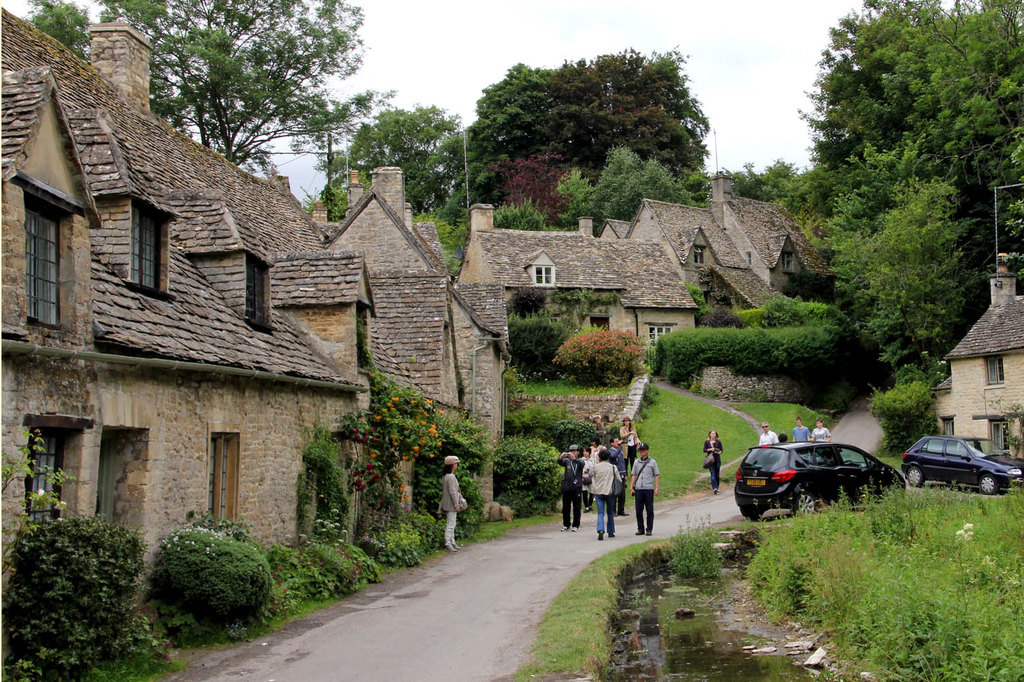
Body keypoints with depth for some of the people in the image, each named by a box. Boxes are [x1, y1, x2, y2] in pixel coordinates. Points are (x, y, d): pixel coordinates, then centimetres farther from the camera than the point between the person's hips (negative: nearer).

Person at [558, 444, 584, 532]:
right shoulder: (567, 461, 9)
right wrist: (561, 457, -36)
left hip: (576, 486, -2)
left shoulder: (579, 461, 3)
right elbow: (560, 462, -11)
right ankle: (565, 525, 16)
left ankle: (576, 525, 6)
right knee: (565, 507, 7)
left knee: (576, 507, 0)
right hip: (566, 486, 2)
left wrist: (574, 459, -42)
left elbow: (581, 464, -21)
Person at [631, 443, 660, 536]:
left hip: (649, 489, -2)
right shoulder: (636, 462, 13)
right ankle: (640, 529, 10)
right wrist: (631, 487, 4)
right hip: (638, 489, 2)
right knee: (639, 510, 2)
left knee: (650, 510, -1)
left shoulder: (652, 462, 6)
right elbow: (634, 476, 13)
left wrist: (657, 488, -4)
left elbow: (656, 476, 5)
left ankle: (649, 529, 5)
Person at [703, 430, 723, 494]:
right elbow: (704, 450, 1)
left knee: (717, 474, 6)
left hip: (717, 460, 1)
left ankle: (716, 487, 19)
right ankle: (715, 488, -19)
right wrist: (710, 449, -16)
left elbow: (721, 450, 6)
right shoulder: (707, 442, 4)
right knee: (713, 474, -11)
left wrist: (719, 452, -16)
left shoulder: (718, 442, 5)